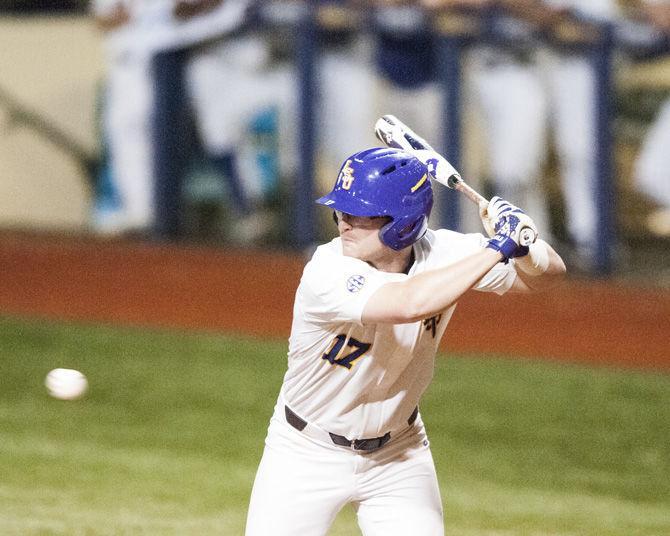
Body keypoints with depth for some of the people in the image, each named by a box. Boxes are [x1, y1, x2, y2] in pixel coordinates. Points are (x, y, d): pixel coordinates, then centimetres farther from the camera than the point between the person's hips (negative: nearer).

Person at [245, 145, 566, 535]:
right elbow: (410, 302, -46)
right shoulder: (328, 273, -29)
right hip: (308, 455, -3)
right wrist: (497, 248, -40)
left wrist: (524, 248, -31)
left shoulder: (441, 253, -14)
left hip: (398, 455, 3)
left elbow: (549, 274, -8)